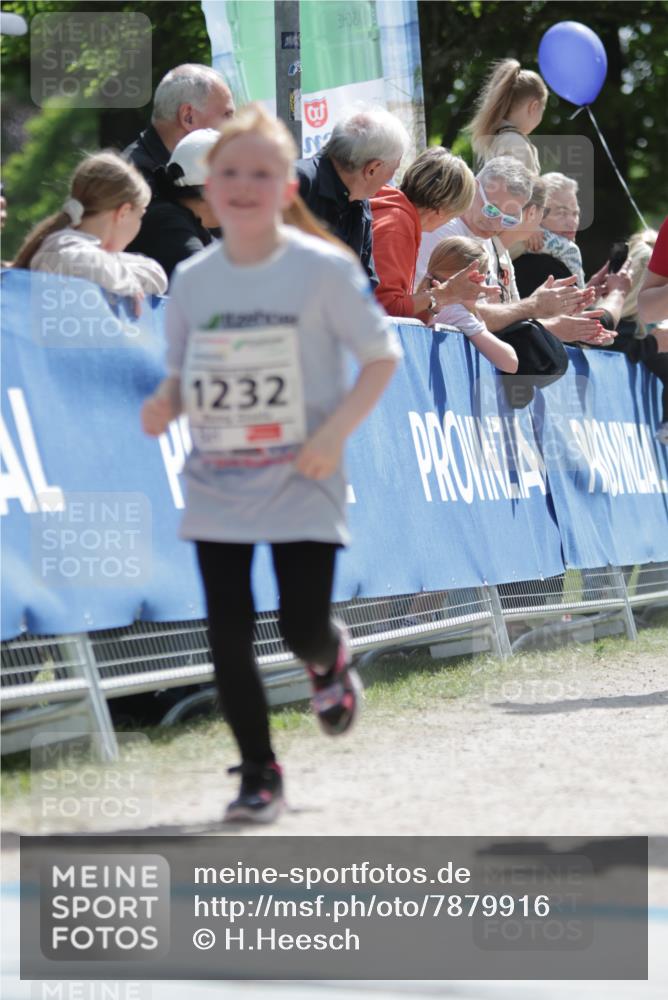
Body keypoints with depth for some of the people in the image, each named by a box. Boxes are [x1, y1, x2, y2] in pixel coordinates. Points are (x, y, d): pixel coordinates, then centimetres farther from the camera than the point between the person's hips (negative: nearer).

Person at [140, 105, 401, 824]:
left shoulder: (323, 269, -8)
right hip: (216, 488, 3)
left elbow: (382, 356, -4)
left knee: (303, 629, -6)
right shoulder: (191, 279, 3)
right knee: (228, 635, -1)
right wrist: (163, 406, -11)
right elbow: (182, 378, 13)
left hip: (301, 487, -3)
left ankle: (329, 659, 33)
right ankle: (258, 774, 13)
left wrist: (334, 433, -17)